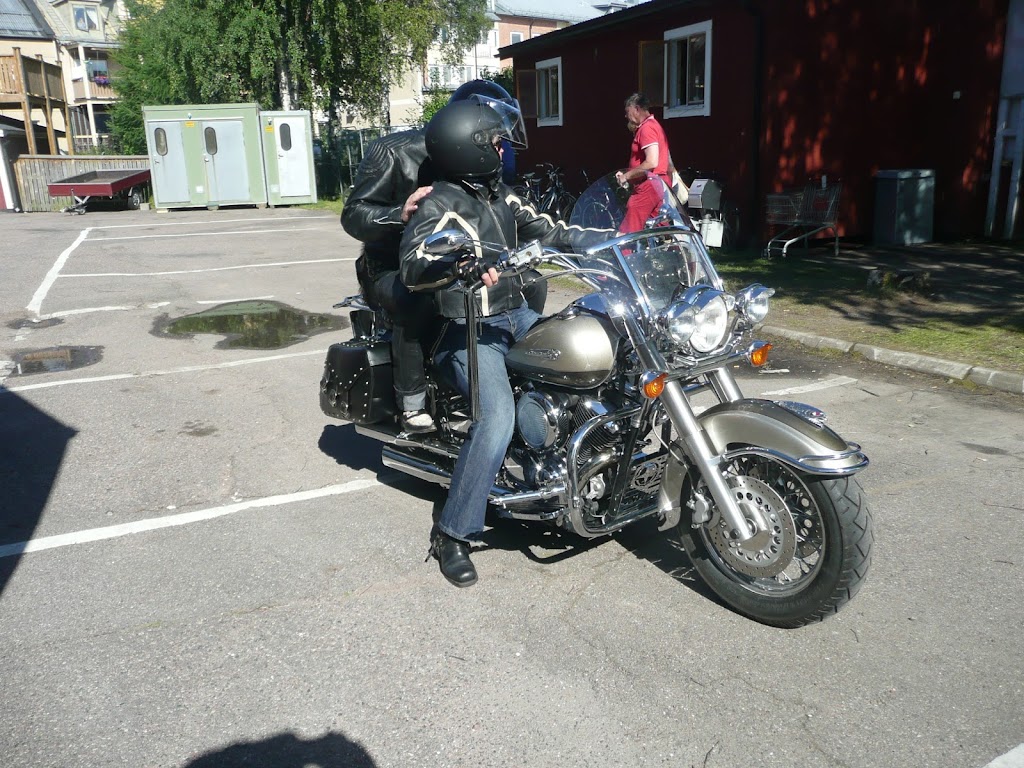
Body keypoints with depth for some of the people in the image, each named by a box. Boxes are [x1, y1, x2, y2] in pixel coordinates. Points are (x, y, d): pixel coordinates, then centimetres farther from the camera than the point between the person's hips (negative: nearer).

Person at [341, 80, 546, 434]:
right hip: (391, 267, -6)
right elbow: (353, 216, -17)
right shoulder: (392, 152, -14)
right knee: (417, 302, -41)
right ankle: (412, 402, -23)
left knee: (532, 282, -4)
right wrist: (401, 214, -38)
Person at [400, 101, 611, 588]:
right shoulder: (439, 204, -11)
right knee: (497, 418, -29)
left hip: (516, 315, 9)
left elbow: (547, 232, 16)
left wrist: (619, 238, 12)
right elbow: (412, 266, -24)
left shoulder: (499, 194, 13)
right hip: (470, 331, -9)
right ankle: (452, 535, -15)